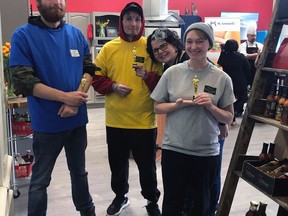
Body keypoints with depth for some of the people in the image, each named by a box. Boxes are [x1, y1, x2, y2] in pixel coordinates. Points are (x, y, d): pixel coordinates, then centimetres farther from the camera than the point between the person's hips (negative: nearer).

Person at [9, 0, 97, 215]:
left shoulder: (76, 34, 3)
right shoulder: (23, 35, -10)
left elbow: (89, 69, 3)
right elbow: (22, 80, -16)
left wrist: (76, 101, -13)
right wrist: (65, 97, -21)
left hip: (78, 119, 4)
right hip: (47, 123, -4)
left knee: (79, 171, 22)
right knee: (40, 179, 11)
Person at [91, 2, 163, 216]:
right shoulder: (109, 48, 2)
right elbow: (97, 78, 4)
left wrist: (147, 76, -22)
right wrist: (113, 86, -12)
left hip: (144, 121, -2)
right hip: (115, 121, 2)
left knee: (147, 165, 11)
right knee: (118, 163, 18)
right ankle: (120, 196, 41)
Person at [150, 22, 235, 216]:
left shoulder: (222, 78, -5)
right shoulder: (172, 72, -4)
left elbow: (228, 118, 1)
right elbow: (157, 107, 4)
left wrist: (211, 107, -18)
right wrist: (177, 105, -15)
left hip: (207, 152, 0)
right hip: (173, 149, 0)